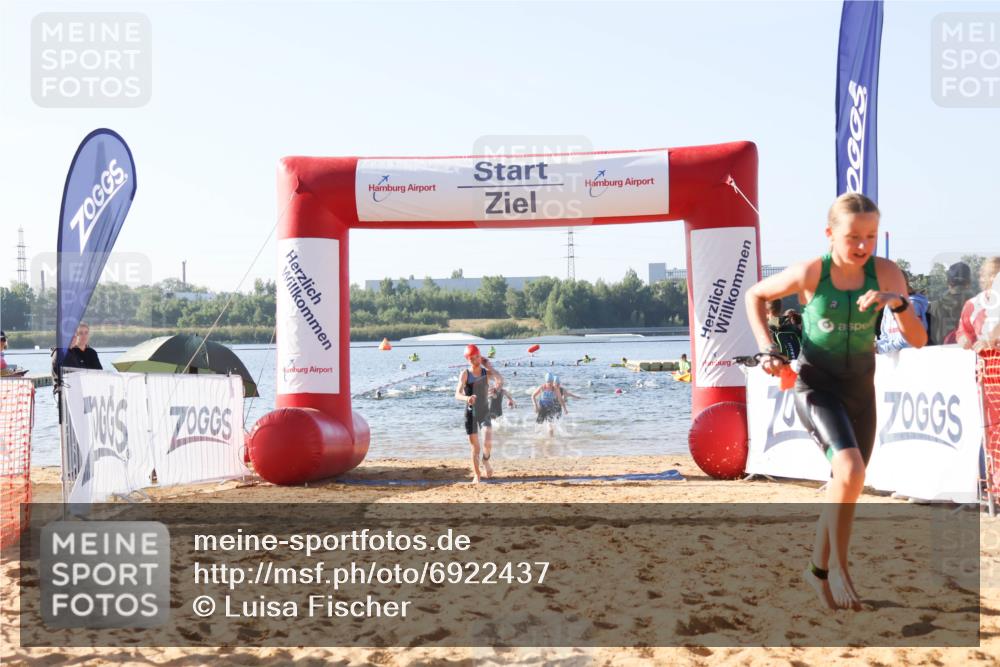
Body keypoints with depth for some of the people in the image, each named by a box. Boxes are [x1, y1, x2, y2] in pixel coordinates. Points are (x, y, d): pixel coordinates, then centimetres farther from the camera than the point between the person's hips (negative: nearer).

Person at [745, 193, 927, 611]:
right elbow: (755, 295, 1)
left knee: (845, 486, 12)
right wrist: (767, 349, -8)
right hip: (816, 385, -4)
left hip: (860, 388, 4)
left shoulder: (885, 273, -11)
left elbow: (918, 340, -11)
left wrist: (897, 302, -28)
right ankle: (839, 566, -9)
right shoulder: (810, 273, -17)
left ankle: (818, 569, 32)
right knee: (850, 470, -26)